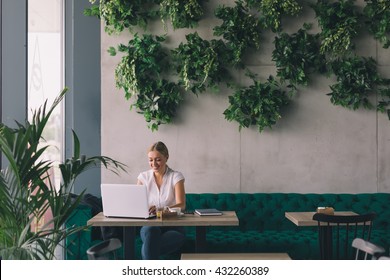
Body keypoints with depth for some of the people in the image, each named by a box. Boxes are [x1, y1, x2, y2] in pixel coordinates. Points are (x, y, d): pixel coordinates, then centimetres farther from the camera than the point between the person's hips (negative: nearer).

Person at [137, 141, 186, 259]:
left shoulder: (176, 176, 3)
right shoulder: (143, 177, 11)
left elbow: (181, 205, -11)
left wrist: (160, 209, -31)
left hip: (173, 226, -2)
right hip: (149, 225, 2)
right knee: (150, 230, -38)